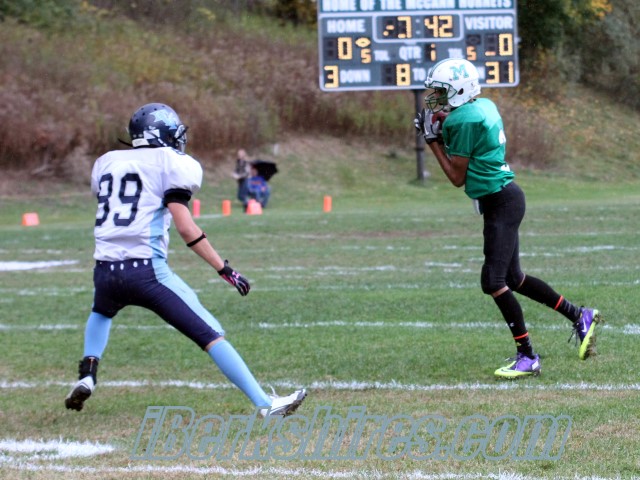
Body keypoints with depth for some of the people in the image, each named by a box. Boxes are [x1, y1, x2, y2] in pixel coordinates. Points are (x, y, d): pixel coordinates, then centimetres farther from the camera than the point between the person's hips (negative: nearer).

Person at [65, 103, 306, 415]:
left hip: (106, 269, 5)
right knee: (211, 335, -2)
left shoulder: (107, 163, 16)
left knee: (101, 313, 39)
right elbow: (185, 228, -8)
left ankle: (87, 374, 18)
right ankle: (264, 403, -9)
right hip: (147, 269, -5)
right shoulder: (170, 164, 0)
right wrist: (224, 270, -5)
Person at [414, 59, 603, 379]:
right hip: (506, 197, 10)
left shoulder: (463, 120, -17)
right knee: (513, 279, 18)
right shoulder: (484, 107, 10)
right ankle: (579, 317, 27)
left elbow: (457, 177, -11)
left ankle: (527, 357, -4)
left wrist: (434, 141, -3)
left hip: (500, 202, -10)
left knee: (494, 282, -9)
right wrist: (443, 131, 10)